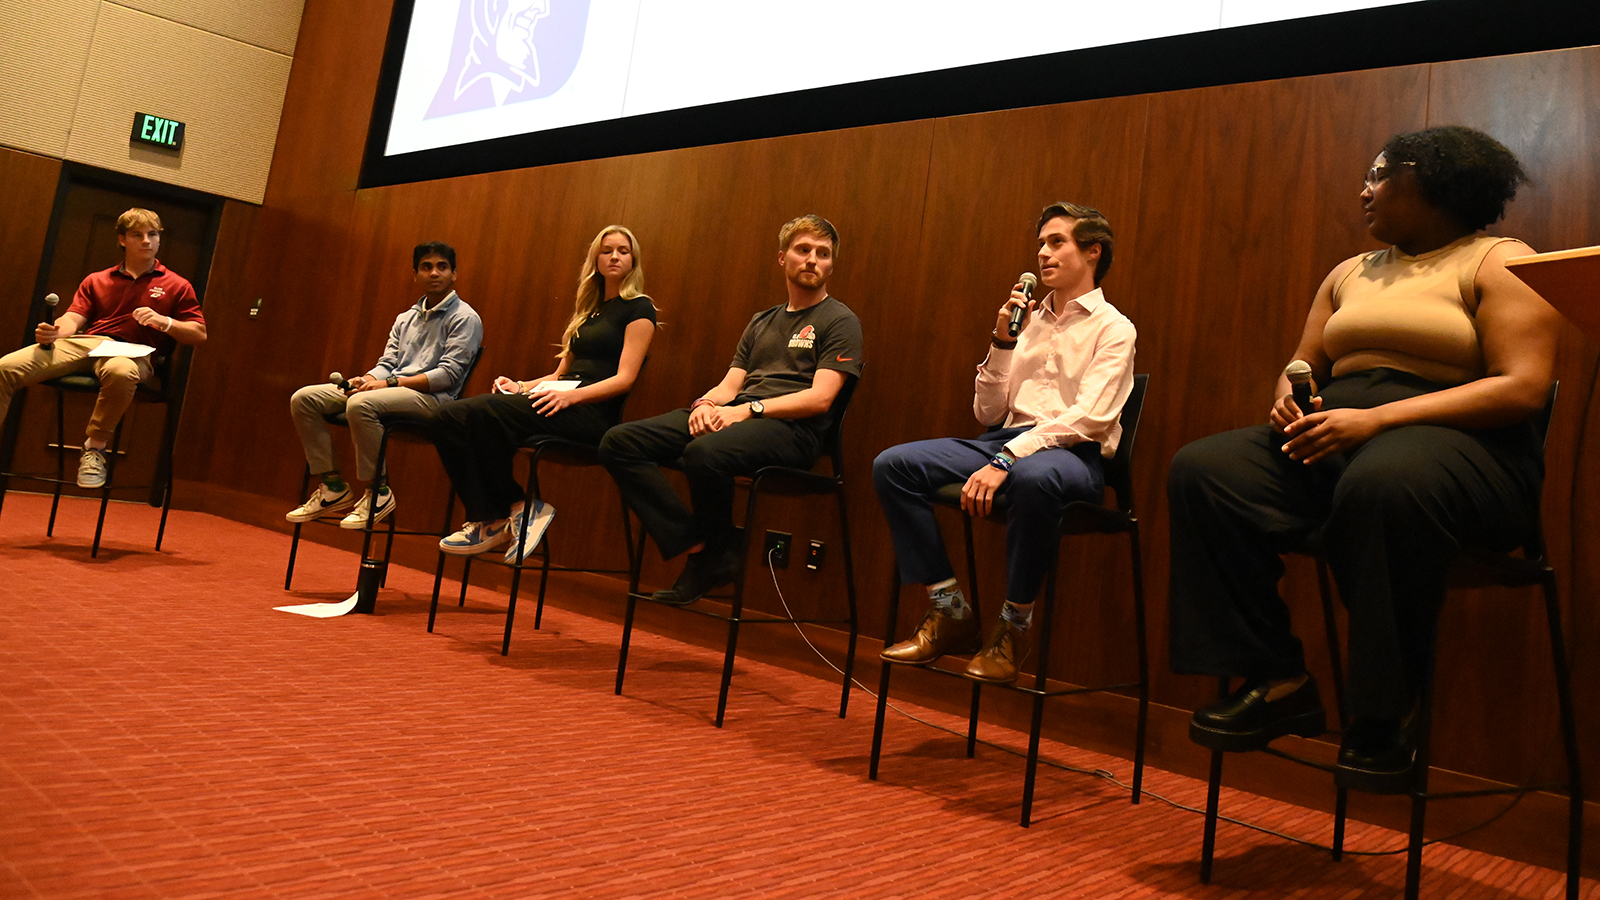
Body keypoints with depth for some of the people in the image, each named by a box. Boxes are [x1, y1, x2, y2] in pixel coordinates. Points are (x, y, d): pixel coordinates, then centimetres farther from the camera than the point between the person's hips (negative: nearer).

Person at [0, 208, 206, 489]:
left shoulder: (177, 286, 17)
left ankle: (95, 447, -24)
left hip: (133, 354, -3)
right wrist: (54, 331, -11)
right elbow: (72, 319, 13)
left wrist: (163, 321, -8)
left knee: (120, 372, -44)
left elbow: (200, 334, 10)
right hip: (83, 344, 4)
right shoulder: (96, 281, 26)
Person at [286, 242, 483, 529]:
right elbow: (387, 363, 17)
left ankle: (378, 493, -21)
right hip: (390, 389, 8)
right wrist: (367, 379, -9)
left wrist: (390, 383, -17)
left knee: (361, 404, -36)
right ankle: (333, 487, -3)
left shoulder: (465, 318, -1)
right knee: (303, 399, -4)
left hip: (432, 397, -8)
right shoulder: (405, 318, 23)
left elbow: (449, 375, -11)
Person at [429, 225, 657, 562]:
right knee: (448, 417, -12)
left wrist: (569, 396, -21)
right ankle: (484, 518, -16)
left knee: (485, 411, -30)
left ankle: (497, 519, -15)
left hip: (592, 412, -8)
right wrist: (521, 386, 5)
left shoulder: (639, 309, 3)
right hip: (560, 400, 8)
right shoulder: (588, 309, 26)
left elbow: (624, 378, -8)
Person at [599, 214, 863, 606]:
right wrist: (706, 403, -5)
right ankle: (692, 541, -19)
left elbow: (819, 398, -8)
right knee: (619, 442, -10)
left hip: (792, 428, -7)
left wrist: (749, 409, -16)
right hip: (733, 417, 7)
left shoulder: (840, 321, 6)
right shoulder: (762, 321, 27)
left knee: (705, 452, -39)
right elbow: (730, 385, 19)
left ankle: (716, 553, -14)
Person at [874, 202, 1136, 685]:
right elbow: (987, 413, 16)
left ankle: (1013, 627, -21)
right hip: (1007, 441, 6)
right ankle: (949, 612, -10)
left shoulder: (1113, 328, 3)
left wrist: (1005, 461, -25)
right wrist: (1002, 342, 3)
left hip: (1073, 455, -6)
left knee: (1033, 477, -42)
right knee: (892, 464, -14)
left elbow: (1089, 418, -14)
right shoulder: (1029, 321, 20)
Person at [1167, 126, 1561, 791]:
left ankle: (1383, 718, -27)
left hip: (1463, 443, -6)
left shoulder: (1500, 262, 3)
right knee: (1202, 470, -21)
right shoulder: (1350, 273, 24)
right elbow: (1302, 367, 23)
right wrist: (1289, 399, -4)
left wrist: (1376, 418, -21)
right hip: (1333, 438, 6)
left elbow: (1522, 388, -10)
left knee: (1384, 482, -42)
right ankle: (1278, 682, -20)